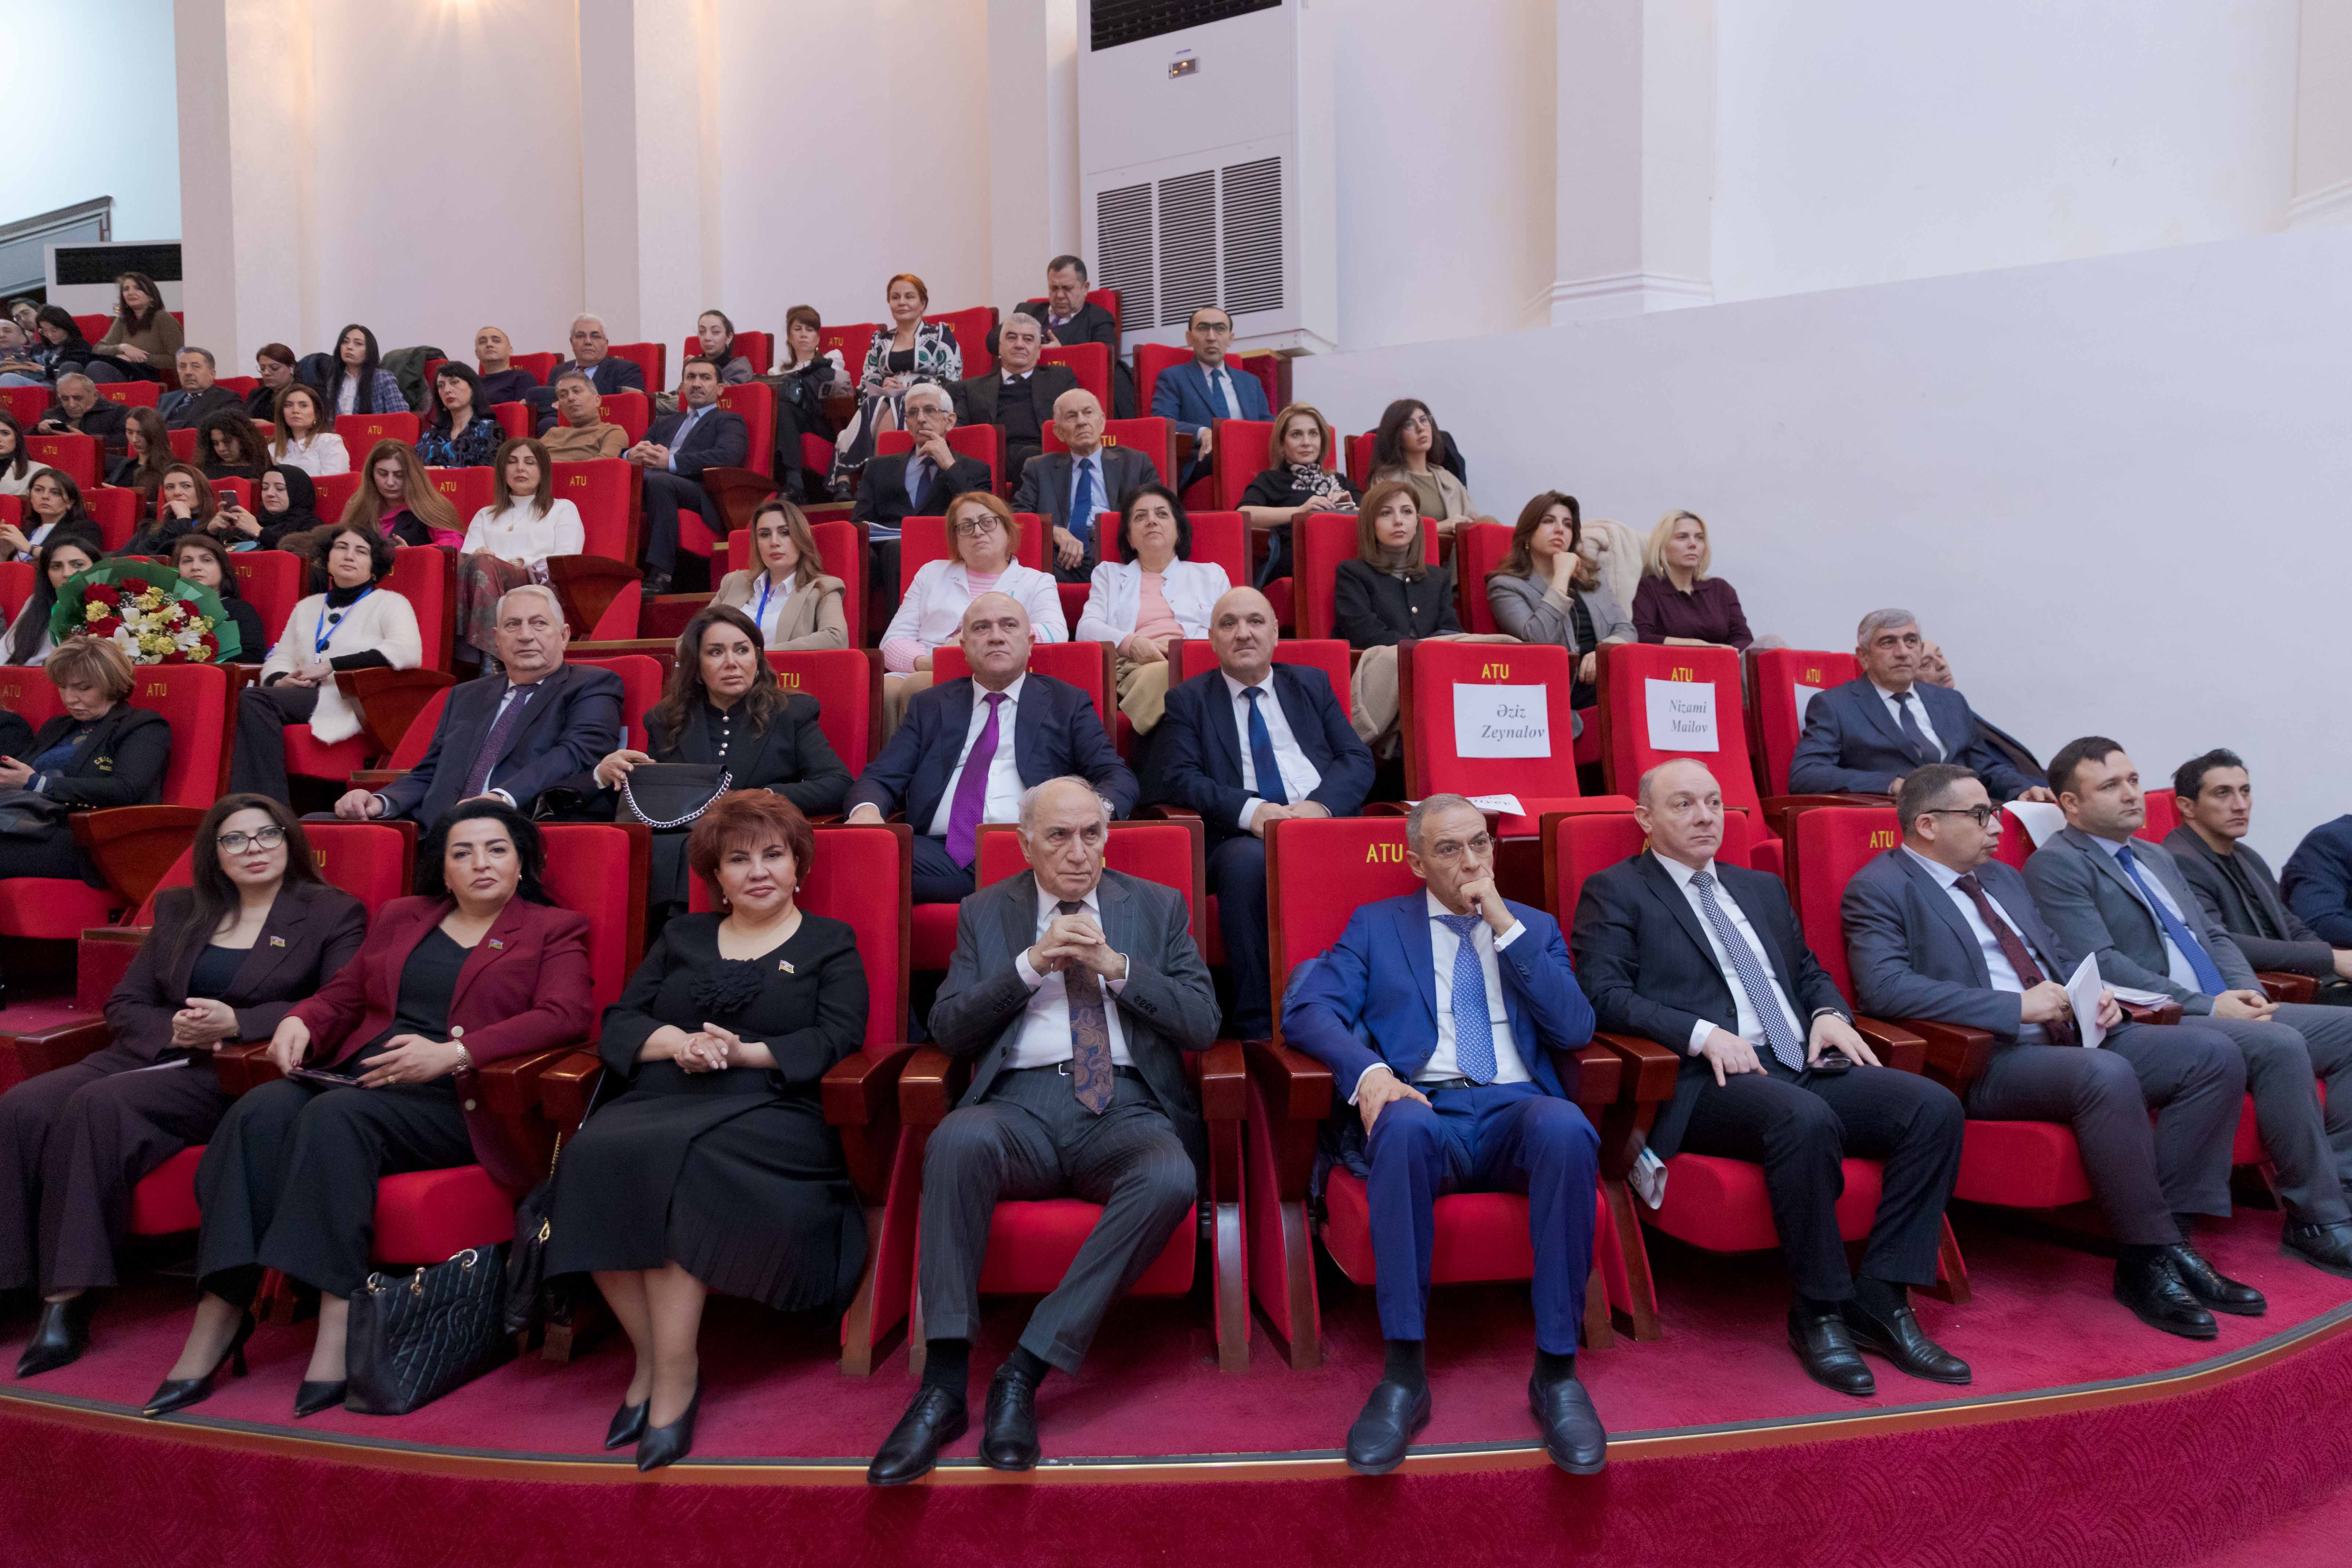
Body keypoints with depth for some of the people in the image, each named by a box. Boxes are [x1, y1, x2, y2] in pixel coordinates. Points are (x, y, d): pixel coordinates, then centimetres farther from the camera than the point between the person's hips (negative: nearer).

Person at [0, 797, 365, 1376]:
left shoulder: (334, 914, 6)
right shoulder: (178, 910, 22)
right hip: (152, 1057, 6)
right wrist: (172, 1028, -4)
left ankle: (69, 1298, -27)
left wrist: (236, 1023, -16)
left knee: (101, 1104, -30)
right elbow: (122, 1006, 18)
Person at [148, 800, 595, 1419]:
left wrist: (452, 1054, -17)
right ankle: (218, 1315, -26)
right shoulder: (400, 917, 26)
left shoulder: (554, 929, 8)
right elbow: (343, 995, 25)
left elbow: (565, 1016, -8)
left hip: (455, 1099, -5)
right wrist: (300, 1021, 0)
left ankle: (339, 1318, -34)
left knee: (336, 1115, -32)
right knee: (261, 1110, -24)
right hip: (358, 1077, 5)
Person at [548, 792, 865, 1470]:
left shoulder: (830, 944, 16)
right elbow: (618, 1023, 16)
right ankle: (653, 1358, -19)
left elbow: (839, 1040, 1)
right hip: (661, 1100, 4)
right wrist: (676, 1042, -5)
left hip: (767, 1108, -4)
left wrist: (745, 1052, -10)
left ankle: (673, 1377, -23)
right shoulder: (682, 937, 27)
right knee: (595, 1156, -30)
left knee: (670, 1162, -34)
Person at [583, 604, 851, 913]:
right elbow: (642, 804, 21)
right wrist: (606, 775, 0)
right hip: (674, 851, 3)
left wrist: (769, 798, -14)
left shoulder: (793, 713, 14)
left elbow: (838, 785, 1)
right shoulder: (665, 721, 22)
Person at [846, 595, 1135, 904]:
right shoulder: (929, 707, 23)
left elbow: (1119, 778, 9)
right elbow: (880, 778, 16)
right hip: (942, 857, 3)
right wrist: (866, 810, -11)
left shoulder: (1068, 704, 17)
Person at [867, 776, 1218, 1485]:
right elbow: (948, 1029, 6)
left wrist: (1115, 965, -6)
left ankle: (1026, 1370, -26)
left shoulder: (1158, 907, 16)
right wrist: (1030, 965, -6)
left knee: (1170, 1178, -35)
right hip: (1019, 1104, 0)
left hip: (1124, 1107, 0)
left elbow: (1203, 1026, 6)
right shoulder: (986, 913, 17)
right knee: (958, 1138, -35)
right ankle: (944, 1384, -29)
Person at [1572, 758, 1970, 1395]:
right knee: (1805, 1119, -36)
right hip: (1708, 1081, -7)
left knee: (1936, 1107, -17)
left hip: (1803, 1068, 7)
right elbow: (1604, 995, -7)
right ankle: (1819, 1313, -17)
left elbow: (1809, 970, 30)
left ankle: (1880, 1300, -11)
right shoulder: (1614, 892, 6)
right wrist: (1702, 1034, -18)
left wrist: (1830, 1014, 6)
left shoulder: (1762, 888, 28)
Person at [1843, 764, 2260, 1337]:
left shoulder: (2001, 877, 23)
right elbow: (1885, 988, -21)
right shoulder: (1879, 889, -6)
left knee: (2214, 1053, -8)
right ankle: (2146, 1262, -18)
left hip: (2074, 1036, 9)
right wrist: (2016, 1006, -20)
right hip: (1988, 1061, -9)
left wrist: (2093, 994, 5)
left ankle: (2175, 1236, -7)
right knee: (2108, 1075, -34)